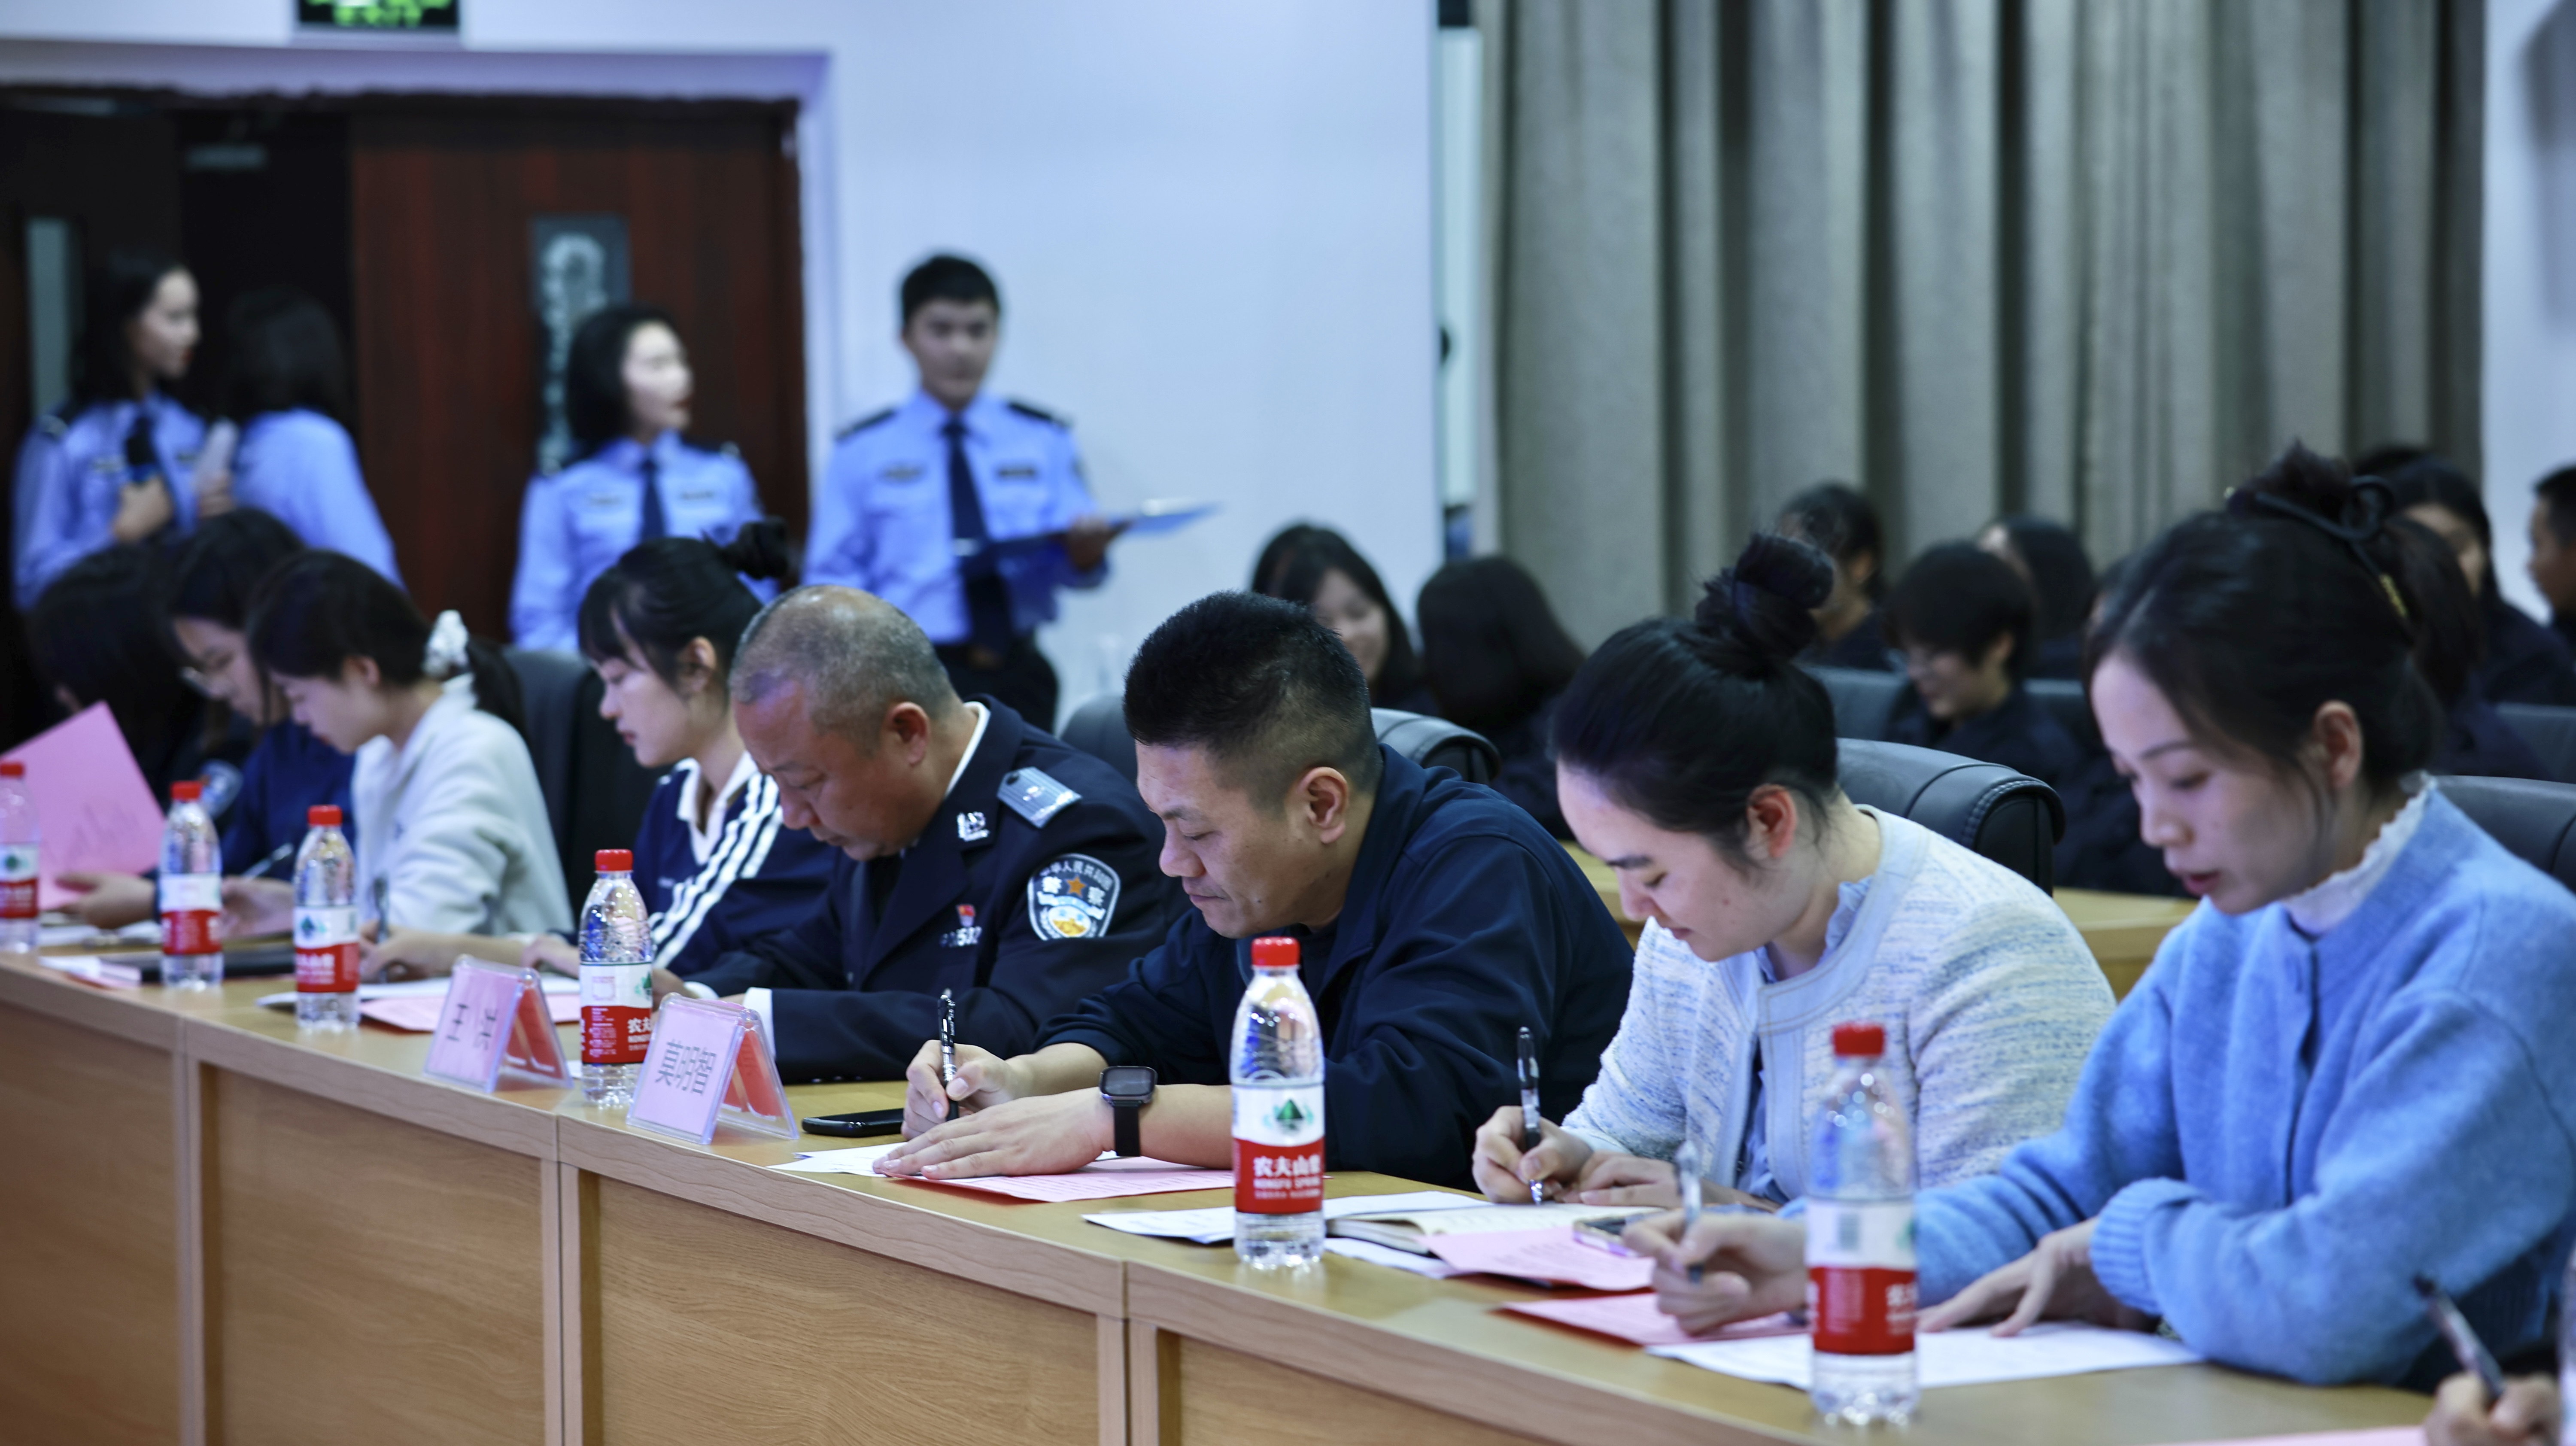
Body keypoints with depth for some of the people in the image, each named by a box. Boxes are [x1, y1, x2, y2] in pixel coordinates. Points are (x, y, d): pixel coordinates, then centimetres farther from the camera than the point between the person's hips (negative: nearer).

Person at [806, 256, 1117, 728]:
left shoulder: (1044, 440, 11)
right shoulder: (862, 452, 6)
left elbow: (1079, 570, 6)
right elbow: (834, 581, 5)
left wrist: (1086, 548, -17)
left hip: (1020, 674, 2)